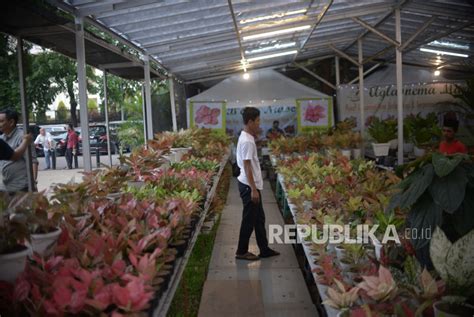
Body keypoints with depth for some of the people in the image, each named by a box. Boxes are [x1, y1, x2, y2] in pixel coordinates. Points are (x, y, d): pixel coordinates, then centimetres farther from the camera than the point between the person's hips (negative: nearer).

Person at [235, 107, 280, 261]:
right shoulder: (247, 141, -20)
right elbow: (247, 167, -22)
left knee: (259, 218, 16)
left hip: (251, 185, 10)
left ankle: (264, 249, 26)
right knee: (249, 220, 2)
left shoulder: (247, 138, 11)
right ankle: (241, 251, 15)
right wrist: (253, 189, -22)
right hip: (249, 186, -10)